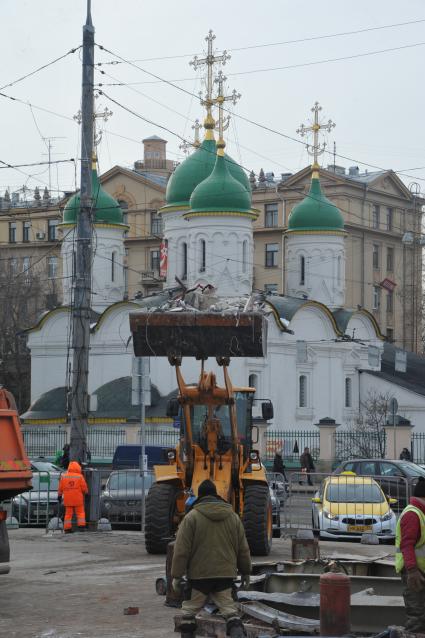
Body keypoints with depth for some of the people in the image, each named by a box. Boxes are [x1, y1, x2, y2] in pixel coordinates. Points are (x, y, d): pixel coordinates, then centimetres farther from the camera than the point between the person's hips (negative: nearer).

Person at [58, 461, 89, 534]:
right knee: (80, 512, 7)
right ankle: (81, 526, -2)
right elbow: (84, 488, -2)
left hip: (68, 500, 3)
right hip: (78, 499, -3)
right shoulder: (80, 477, -7)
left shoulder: (63, 476, 2)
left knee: (68, 514, 6)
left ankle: (67, 528, 4)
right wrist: (86, 493, 18)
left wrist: (59, 496, 18)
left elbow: (60, 488, 7)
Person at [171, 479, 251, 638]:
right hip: (226, 574, 3)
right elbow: (243, 549, 13)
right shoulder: (233, 516, 8)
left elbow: (181, 550, -7)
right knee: (228, 606, 8)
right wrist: (245, 572, 23)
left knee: (190, 609, 11)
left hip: (199, 574, -3)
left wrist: (176, 575, -2)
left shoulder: (191, 517, -4)